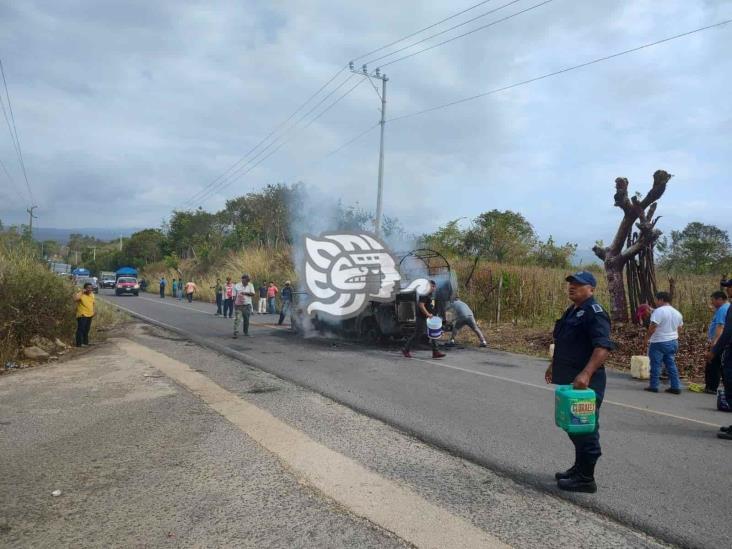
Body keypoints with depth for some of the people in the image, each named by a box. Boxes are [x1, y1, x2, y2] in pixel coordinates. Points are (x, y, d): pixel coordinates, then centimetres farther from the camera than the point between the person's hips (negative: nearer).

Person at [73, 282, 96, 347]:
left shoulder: (92, 294, 10)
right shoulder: (81, 295, -13)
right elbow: (75, 299, -34)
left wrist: (94, 311, 10)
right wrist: (82, 292, -28)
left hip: (89, 315, 7)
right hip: (82, 315, -7)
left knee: (87, 329, 17)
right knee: (81, 329, -7)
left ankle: (85, 342, 28)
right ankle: (79, 344, -4)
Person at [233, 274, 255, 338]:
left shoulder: (250, 285, 3)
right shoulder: (237, 286, 1)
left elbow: (252, 294, -6)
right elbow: (234, 296, 4)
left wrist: (245, 293, -19)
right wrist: (234, 303, -3)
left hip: (247, 305, 2)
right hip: (238, 305, -1)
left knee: (246, 319, 10)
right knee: (237, 319, -10)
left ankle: (246, 332, 25)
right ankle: (235, 333, -12)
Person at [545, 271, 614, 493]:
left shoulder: (594, 312, -16)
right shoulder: (572, 311, 15)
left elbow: (604, 347, -27)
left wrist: (586, 374, -33)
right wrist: (554, 365, 25)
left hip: (585, 382, -10)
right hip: (570, 380, 10)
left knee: (585, 429, 0)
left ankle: (585, 479, 10)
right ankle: (579, 468, 33)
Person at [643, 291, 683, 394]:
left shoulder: (659, 311, -17)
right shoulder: (677, 313, 10)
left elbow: (652, 328, -21)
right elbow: (679, 327, 16)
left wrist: (646, 339, -12)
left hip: (659, 342, -8)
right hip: (673, 342, 8)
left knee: (656, 364, 1)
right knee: (671, 364, 12)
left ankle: (653, 386, 5)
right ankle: (676, 387, 12)